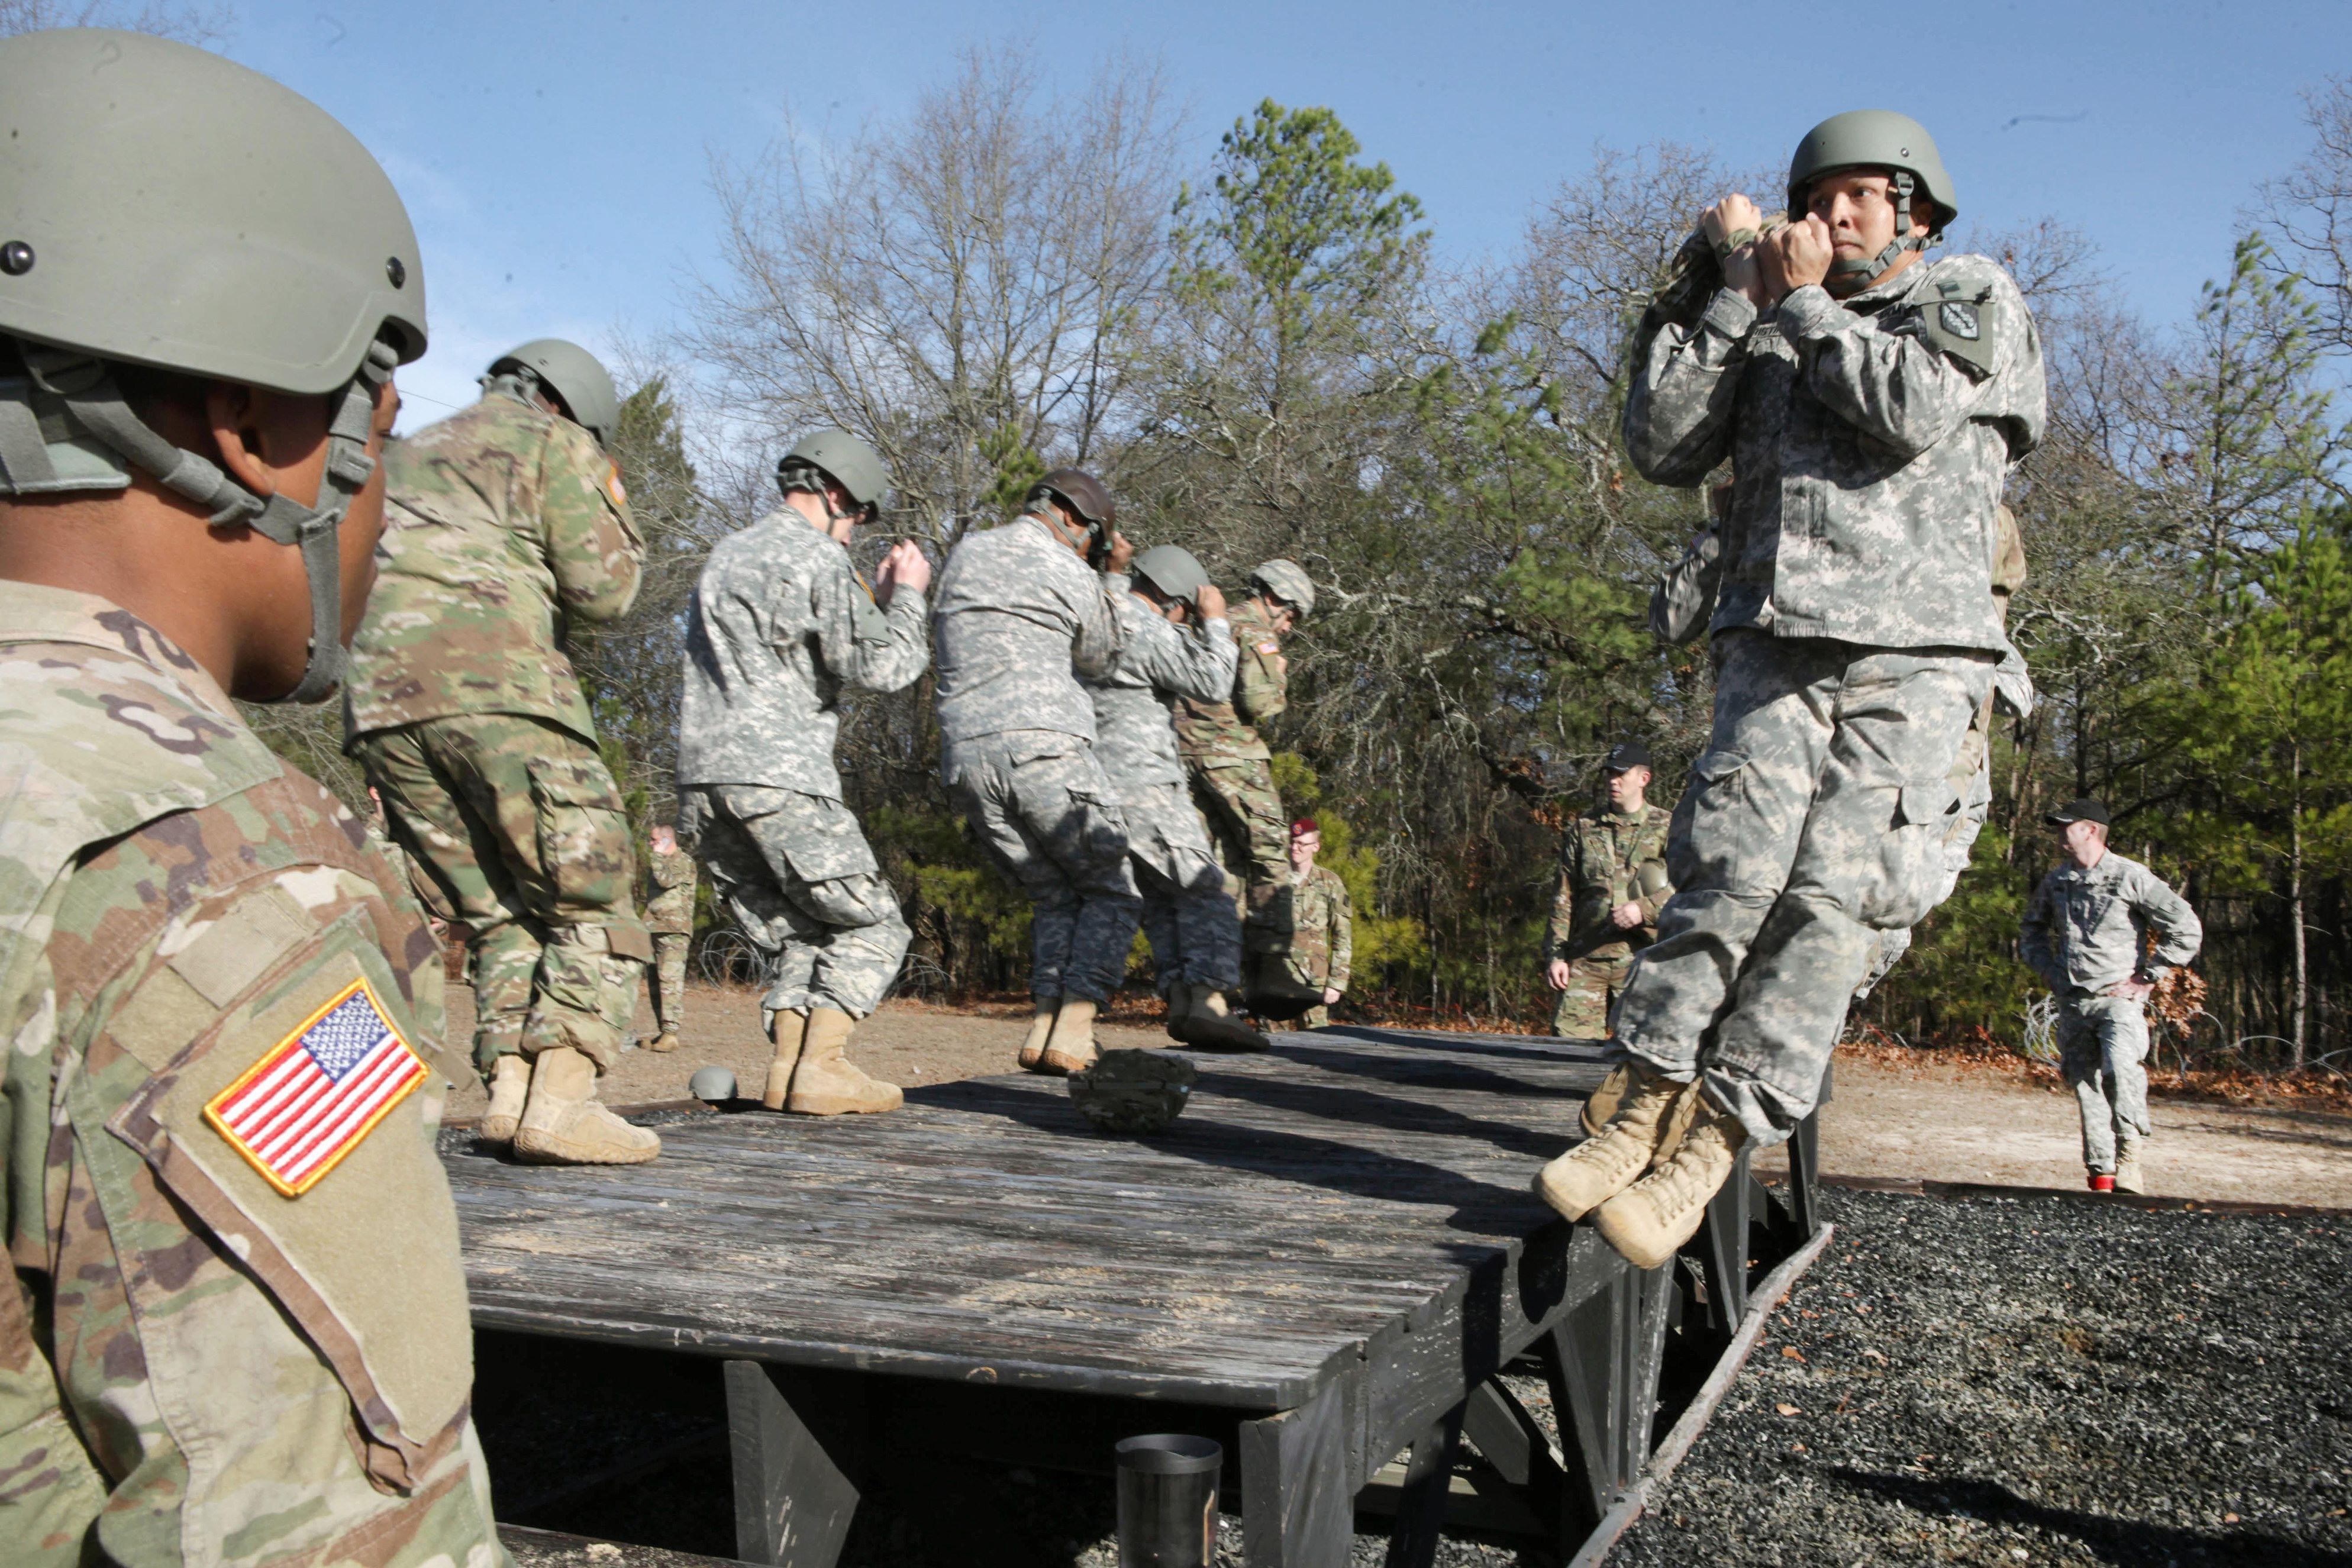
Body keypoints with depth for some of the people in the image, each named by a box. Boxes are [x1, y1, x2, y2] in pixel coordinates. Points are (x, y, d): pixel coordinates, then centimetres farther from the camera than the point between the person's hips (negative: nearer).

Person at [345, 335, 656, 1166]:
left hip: (378, 694, 7)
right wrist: (610, 504, 19)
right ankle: (562, 1100, -17)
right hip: (494, 681, -7)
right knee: (592, 899, -4)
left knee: (497, 910, 12)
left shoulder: (405, 454, 32)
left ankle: (510, 1094, -1)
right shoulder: (554, 441, 12)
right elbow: (602, 589, 2)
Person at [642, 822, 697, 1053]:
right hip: (654, 928, 9)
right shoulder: (658, 863, 23)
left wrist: (657, 855, -8)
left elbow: (666, 880, -21)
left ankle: (670, 1032, -19)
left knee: (671, 979, -15)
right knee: (655, 981, 9)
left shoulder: (684, 862, -4)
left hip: (674, 930, -9)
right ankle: (659, 1031, 13)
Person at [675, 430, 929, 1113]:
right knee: (873, 927, 1)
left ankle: (787, 1070, 2)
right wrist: (906, 596, 6)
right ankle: (822, 1068, -9)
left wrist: (876, 600, 24)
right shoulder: (817, 559, -5)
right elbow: (881, 668, -10)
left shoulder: (726, 555, 22)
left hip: (703, 785, 8)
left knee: (792, 936, 15)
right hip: (779, 777, -8)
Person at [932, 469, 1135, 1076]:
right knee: (1112, 895, 8)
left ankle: (1042, 1031, 3)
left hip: (966, 760, 5)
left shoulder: (966, 552, 16)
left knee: (1055, 899, 18)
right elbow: (1099, 662, 17)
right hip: (1044, 752, -5)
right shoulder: (1077, 579, 2)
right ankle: (1072, 1034, -8)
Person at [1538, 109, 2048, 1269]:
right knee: (1735, 866, -16)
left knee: (1830, 897, -13)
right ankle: (1646, 1114, -13)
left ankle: (1709, 1151, -14)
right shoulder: (1767, 332, 21)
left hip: (1910, 657, -2)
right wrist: (1740, 297, 6)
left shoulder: (1977, 301, 12)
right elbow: (1660, 447, 8)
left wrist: (1804, 304, 2)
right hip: (1774, 640, 2)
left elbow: (1910, 413, -10)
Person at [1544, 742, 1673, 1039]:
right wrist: (1555, 955, 5)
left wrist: (1644, 909, -16)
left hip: (1641, 959, -2)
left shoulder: (1666, 829, 7)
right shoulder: (1583, 829, 15)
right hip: (1586, 959, 3)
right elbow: (1564, 899, 13)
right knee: (1569, 1038, -5)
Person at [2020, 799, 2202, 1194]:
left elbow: (2187, 930, -5)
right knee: (2086, 1085, 3)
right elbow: (2032, 932, 29)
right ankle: (2101, 1174, 7)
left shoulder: (2130, 877, -5)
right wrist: (2050, 973, 14)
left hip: (2119, 998, -5)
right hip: (2073, 1001, 5)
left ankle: (2129, 1152, -14)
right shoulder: (2055, 883, 11)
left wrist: (2146, 978, -7)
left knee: (2120, 1068, -28)